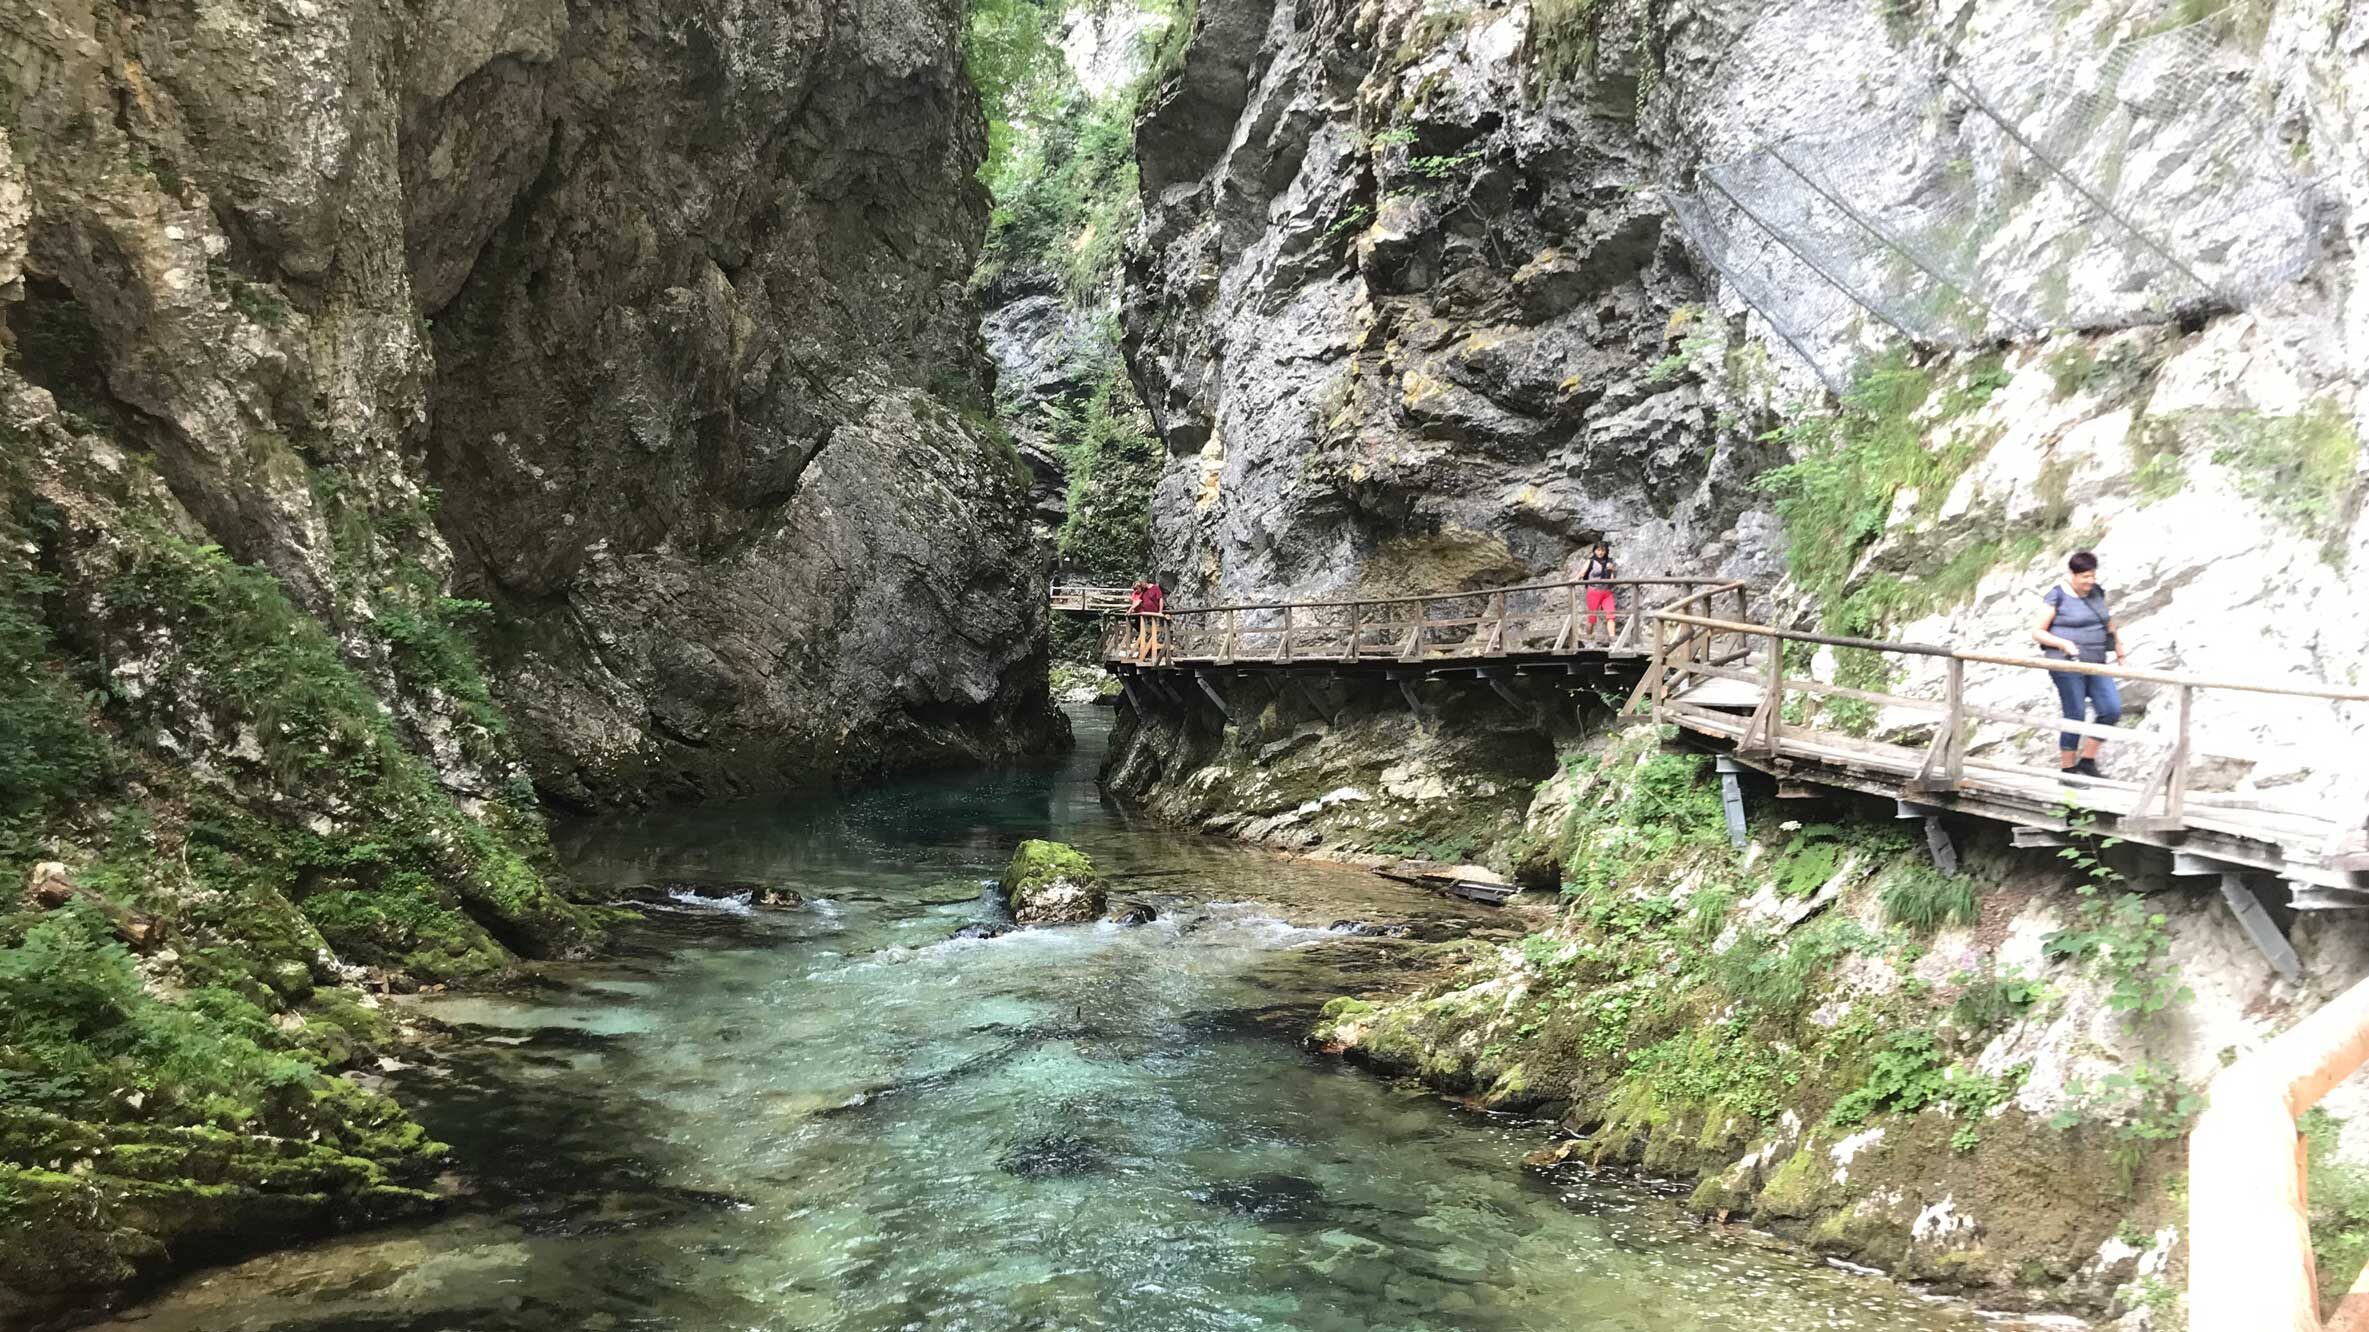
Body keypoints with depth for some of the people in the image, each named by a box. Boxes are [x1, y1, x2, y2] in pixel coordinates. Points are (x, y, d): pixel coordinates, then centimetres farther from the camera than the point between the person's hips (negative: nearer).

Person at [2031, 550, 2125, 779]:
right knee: (2075, 717, -4)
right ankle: (2067, 771, 9)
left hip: (2096, 664, 6)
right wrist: (2063, 643, -20)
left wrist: (2118, 643, 18)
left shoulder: (2097, 592, 11)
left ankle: (2087, 760, 11)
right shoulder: (2056, 597, -8)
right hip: (2067, 665, -6)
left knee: (2112, 710, -4)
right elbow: (2037, 632, -7)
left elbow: (2107, 621, 27)